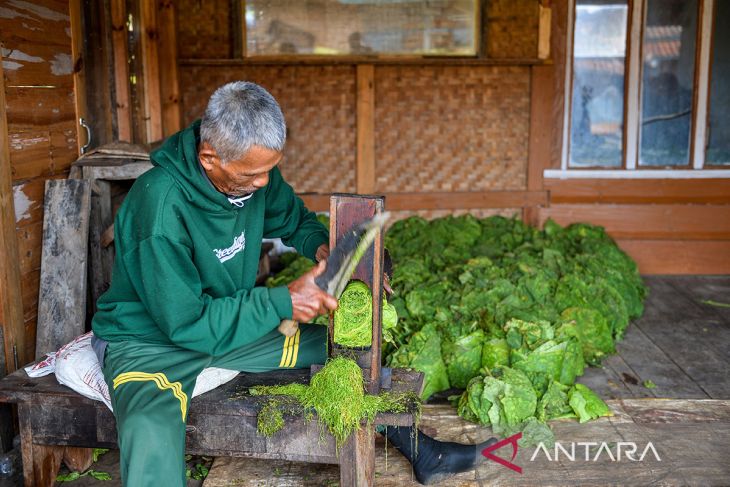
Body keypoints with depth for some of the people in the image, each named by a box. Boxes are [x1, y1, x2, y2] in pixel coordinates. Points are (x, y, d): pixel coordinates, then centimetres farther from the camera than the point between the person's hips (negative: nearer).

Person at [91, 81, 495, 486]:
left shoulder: (256, 171, -11)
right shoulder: (162, 206, -32)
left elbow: (295, 220, 11)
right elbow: (188, 324, -27)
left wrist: (321, 246, -12)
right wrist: (283, 302, -29)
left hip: (230, 324, 7)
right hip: (150, 341, -6)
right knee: (152, 433, -39)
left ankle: (419, 451, 19)